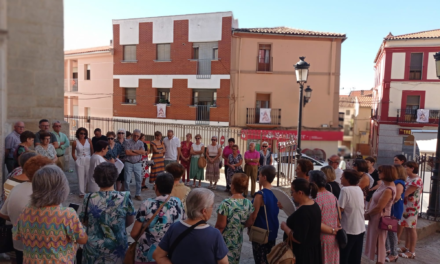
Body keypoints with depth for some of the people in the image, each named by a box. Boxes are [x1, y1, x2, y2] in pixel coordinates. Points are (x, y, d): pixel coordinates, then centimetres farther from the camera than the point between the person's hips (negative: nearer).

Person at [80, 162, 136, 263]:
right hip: (117, 248, 0)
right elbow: (131, 220, -2)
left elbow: (85, 222, 2)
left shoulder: (89, 198, -15)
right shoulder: (125, 197, -17)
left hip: (94, 247, 1)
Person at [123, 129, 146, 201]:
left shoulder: (141, 143, 8)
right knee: (127, 180, 1)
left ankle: (137, 194, 16)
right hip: (128, 163, -2)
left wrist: (133, 150, -12)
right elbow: (127, 152, -13)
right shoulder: (127, 142, -2)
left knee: (139, 179, 4)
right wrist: (138, 152, -8)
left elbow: (143, 152, -5)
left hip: (138, 163, 3)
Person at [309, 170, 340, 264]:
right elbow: (338, 218, 9)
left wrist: (332, 231, -12)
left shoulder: (316, 198, -19)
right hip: (334, 238, 7)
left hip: (322, 238, -7)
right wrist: (335, 230, 12)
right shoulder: (333, 196, 4)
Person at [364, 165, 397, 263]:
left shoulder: (388, 190, -24)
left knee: (379, 243, 5)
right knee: (375, 242, 19)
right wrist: (368, 211, -1)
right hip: (375, 217, 9)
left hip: (380, 218, -9)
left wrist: (367, 214, -11)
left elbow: (379, 207, -25)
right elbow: (373, 198, 10)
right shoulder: (384, 185, 4)